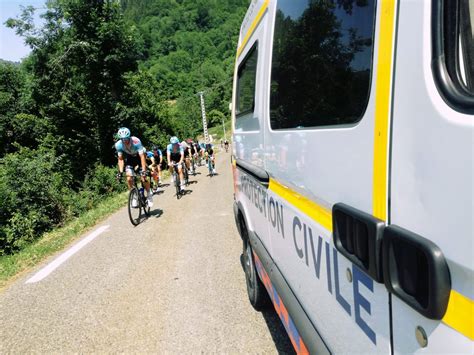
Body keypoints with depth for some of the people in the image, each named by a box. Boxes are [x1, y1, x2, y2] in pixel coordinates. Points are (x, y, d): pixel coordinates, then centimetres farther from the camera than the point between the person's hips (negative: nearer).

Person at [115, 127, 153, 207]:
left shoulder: (136, 141, -35)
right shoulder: (118, 145, -25)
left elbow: (142, 156, -36)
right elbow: (120, 159, -15)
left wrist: (144, 170, -42)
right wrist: (120, 171, -25)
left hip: (139, 156, -3)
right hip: (130, 158, 3)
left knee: (144, 179, -12)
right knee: (129, 179, -14)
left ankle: (149, 195, 12)